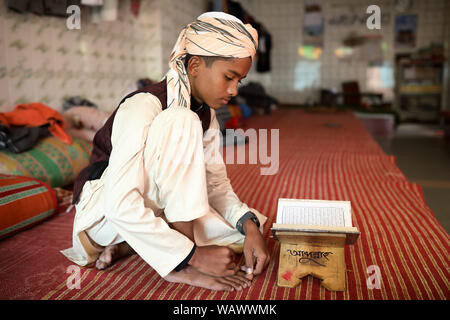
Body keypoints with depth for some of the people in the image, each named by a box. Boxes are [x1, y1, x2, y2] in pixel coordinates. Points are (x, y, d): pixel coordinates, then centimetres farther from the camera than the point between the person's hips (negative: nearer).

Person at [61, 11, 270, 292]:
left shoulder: (206, 115, 0)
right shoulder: (143, 106, -26)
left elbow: (217, 184, -1)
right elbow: (120, 206, -33)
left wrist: (249, 225, -20)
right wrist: (195, 255, -33)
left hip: (156, 210, 8)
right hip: (102, 213, -8)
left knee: (248, 227, -9)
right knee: (181, 122, -29)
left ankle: (126, 247, -9)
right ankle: (179, 264, -24)